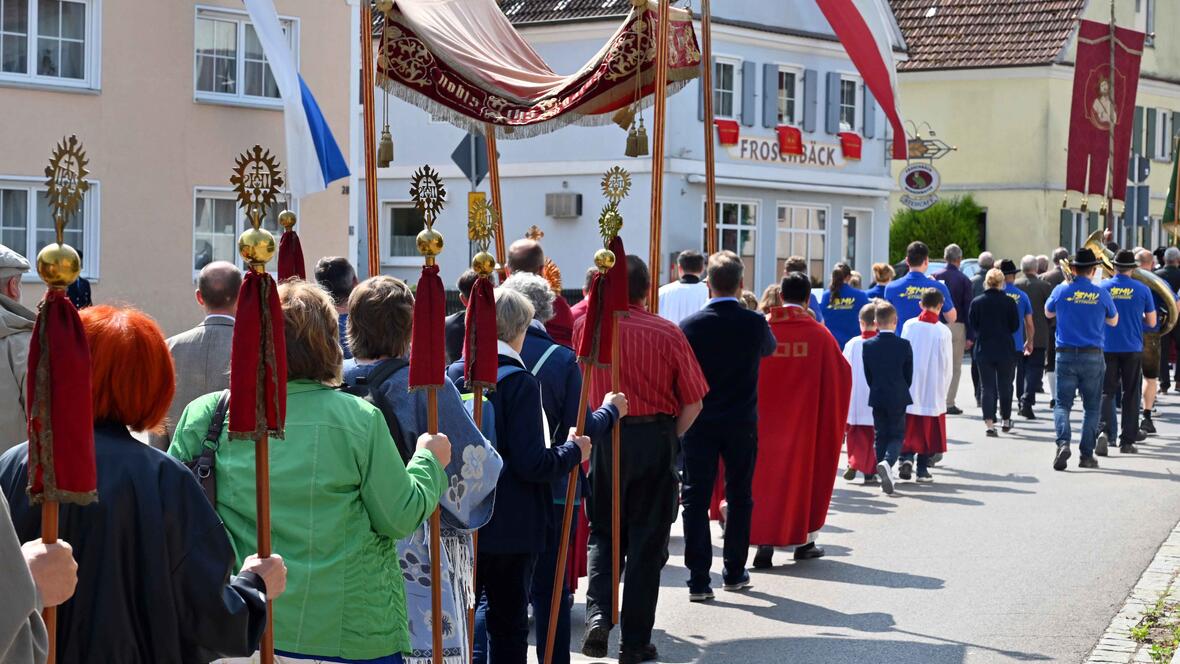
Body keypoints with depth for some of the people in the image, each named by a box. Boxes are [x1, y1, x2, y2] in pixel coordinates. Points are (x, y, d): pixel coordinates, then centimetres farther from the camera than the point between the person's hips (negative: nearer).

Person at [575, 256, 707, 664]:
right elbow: (693, 402, -4)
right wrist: (670, 439, 9)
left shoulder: (587, 327, -3)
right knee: (647, 540, 7)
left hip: (604, 437, 1)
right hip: (656, 438, -1)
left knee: (602, 533, 17)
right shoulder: (667, 334, -7)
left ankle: (597, 612, -5)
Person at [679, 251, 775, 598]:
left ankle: (698, 579, -2)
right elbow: (770, 348, 15)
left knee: (696, 498, 2)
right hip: (742, 423, 1)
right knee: (739, 497, 14)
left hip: (699, 423, -1)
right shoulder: (755, 323, -7)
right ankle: (734, 572, 22)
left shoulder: (690, 325, -9)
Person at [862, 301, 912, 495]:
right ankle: (887, 462, -22)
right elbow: (909, 376, -1)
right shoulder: (904, 345, -9)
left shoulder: (867, 346, -5)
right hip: (899, 398, -2)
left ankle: (884, 478, 10)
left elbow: (868, 376, 3)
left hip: (877, 398, 2)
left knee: (880, 436, 11)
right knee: (897, 435, 6)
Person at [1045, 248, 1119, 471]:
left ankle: (1063, 442, -19)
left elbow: (1048, 312, 17)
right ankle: (1087, 454, 8)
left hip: (1066, 354, 0)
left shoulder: (1061, 291, -4)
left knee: (1062, 404, 5)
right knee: (1091, 406, 10)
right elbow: (1113, 321, 10)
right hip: (1093, 357, 0)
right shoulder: (1101, 293, -5)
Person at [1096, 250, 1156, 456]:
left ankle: (1104, 430, -20)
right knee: (1130, 395, 9)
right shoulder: (1142, 290, -4)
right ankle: (1127, 441, 11)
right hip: (1133, 350, 0)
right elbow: (1151, 323, 3)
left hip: (1107, 348, 0)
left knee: (1106, 392, 3)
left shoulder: (1101, 288, -3)